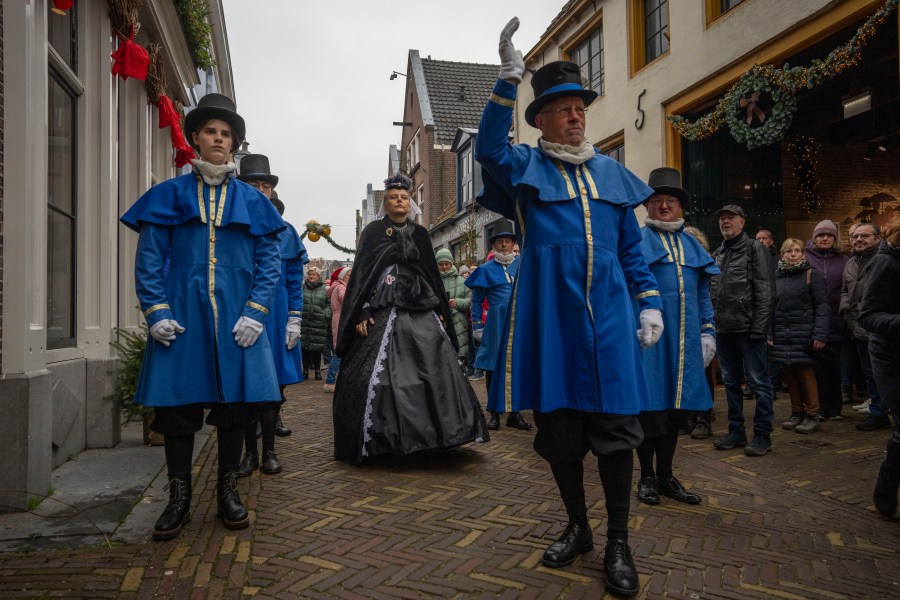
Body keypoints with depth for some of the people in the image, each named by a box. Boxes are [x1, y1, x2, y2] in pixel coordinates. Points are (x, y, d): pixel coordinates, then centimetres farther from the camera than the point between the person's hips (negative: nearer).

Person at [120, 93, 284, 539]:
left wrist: (255, 313, -7)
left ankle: (227, 491, 20)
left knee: (233, 406, 5)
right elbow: (148, 257, 3)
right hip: (182, 318, 0)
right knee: (178, 407, 3)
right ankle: (179, 499, 17)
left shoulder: (251, 201, 9)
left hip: (236, 319, 1)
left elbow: (268, 260, 4)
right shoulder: (170, 195, 8)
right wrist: (156, 312, -8)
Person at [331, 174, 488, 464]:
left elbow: (433, 273, 17)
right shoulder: (373, 231, 4)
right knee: (379, 372, -9)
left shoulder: (420, 233, 15)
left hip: (421, 309, 4)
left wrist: (441, 310, 11)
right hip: (384, 309, -4)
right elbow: (361, 273, -1)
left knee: (436, 368, -1)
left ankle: (429, 433, 9)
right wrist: (362, 313, -11)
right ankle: (378, 436, 2)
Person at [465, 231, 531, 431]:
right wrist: (477, 326, 2)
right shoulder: (486, 269, 5)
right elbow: (477, 301, 7)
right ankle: (495, 413, 13)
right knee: (494, 368, 3)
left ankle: (515, 412, 15)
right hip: (496, 324, -2)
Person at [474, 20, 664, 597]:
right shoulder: (524, 166, 7)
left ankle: (619, 542, 13)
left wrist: (650, 303, 6)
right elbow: (488, 148, -16)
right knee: (558, 424, 6)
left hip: (608, 312, 2)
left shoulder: (612, 173, 16)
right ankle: (578, 527, 26)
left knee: (615, 424, -1)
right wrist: (509, 78, -25)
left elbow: (632, 249, 16)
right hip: (550, 315, -1)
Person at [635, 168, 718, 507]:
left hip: (685, 340, 5)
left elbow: (702, 293, 18)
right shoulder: (637, 241, 2)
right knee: (648, 407, 0)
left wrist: (708, 331, 11)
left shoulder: (692, 246, 17)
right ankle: (646, 476, 15)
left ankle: (665, 475, 24)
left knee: (676, 408, 10)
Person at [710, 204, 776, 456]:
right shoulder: (718, 254, 16)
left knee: (759, 381, 0)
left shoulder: (755, 249, -3)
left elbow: (766, 292, -10)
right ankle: (736, 431, 23)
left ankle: (762, 434, 7)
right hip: (723, 329, 7)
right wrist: (711, 323, 9)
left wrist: (759, 327, -17)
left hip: (747, 329, -7)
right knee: (731, 382, 13)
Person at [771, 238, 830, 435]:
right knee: (789, 374, 7)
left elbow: (822, 306, -6)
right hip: (782, 336, 4)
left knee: (806, 374, -1)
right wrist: (768, 334, 2)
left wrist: (820, 335, -14)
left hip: (804, 334, -4)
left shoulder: (812, 275, -1)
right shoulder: (776, 276, 10)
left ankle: (811, 415, 9)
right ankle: (796, 413, 18)